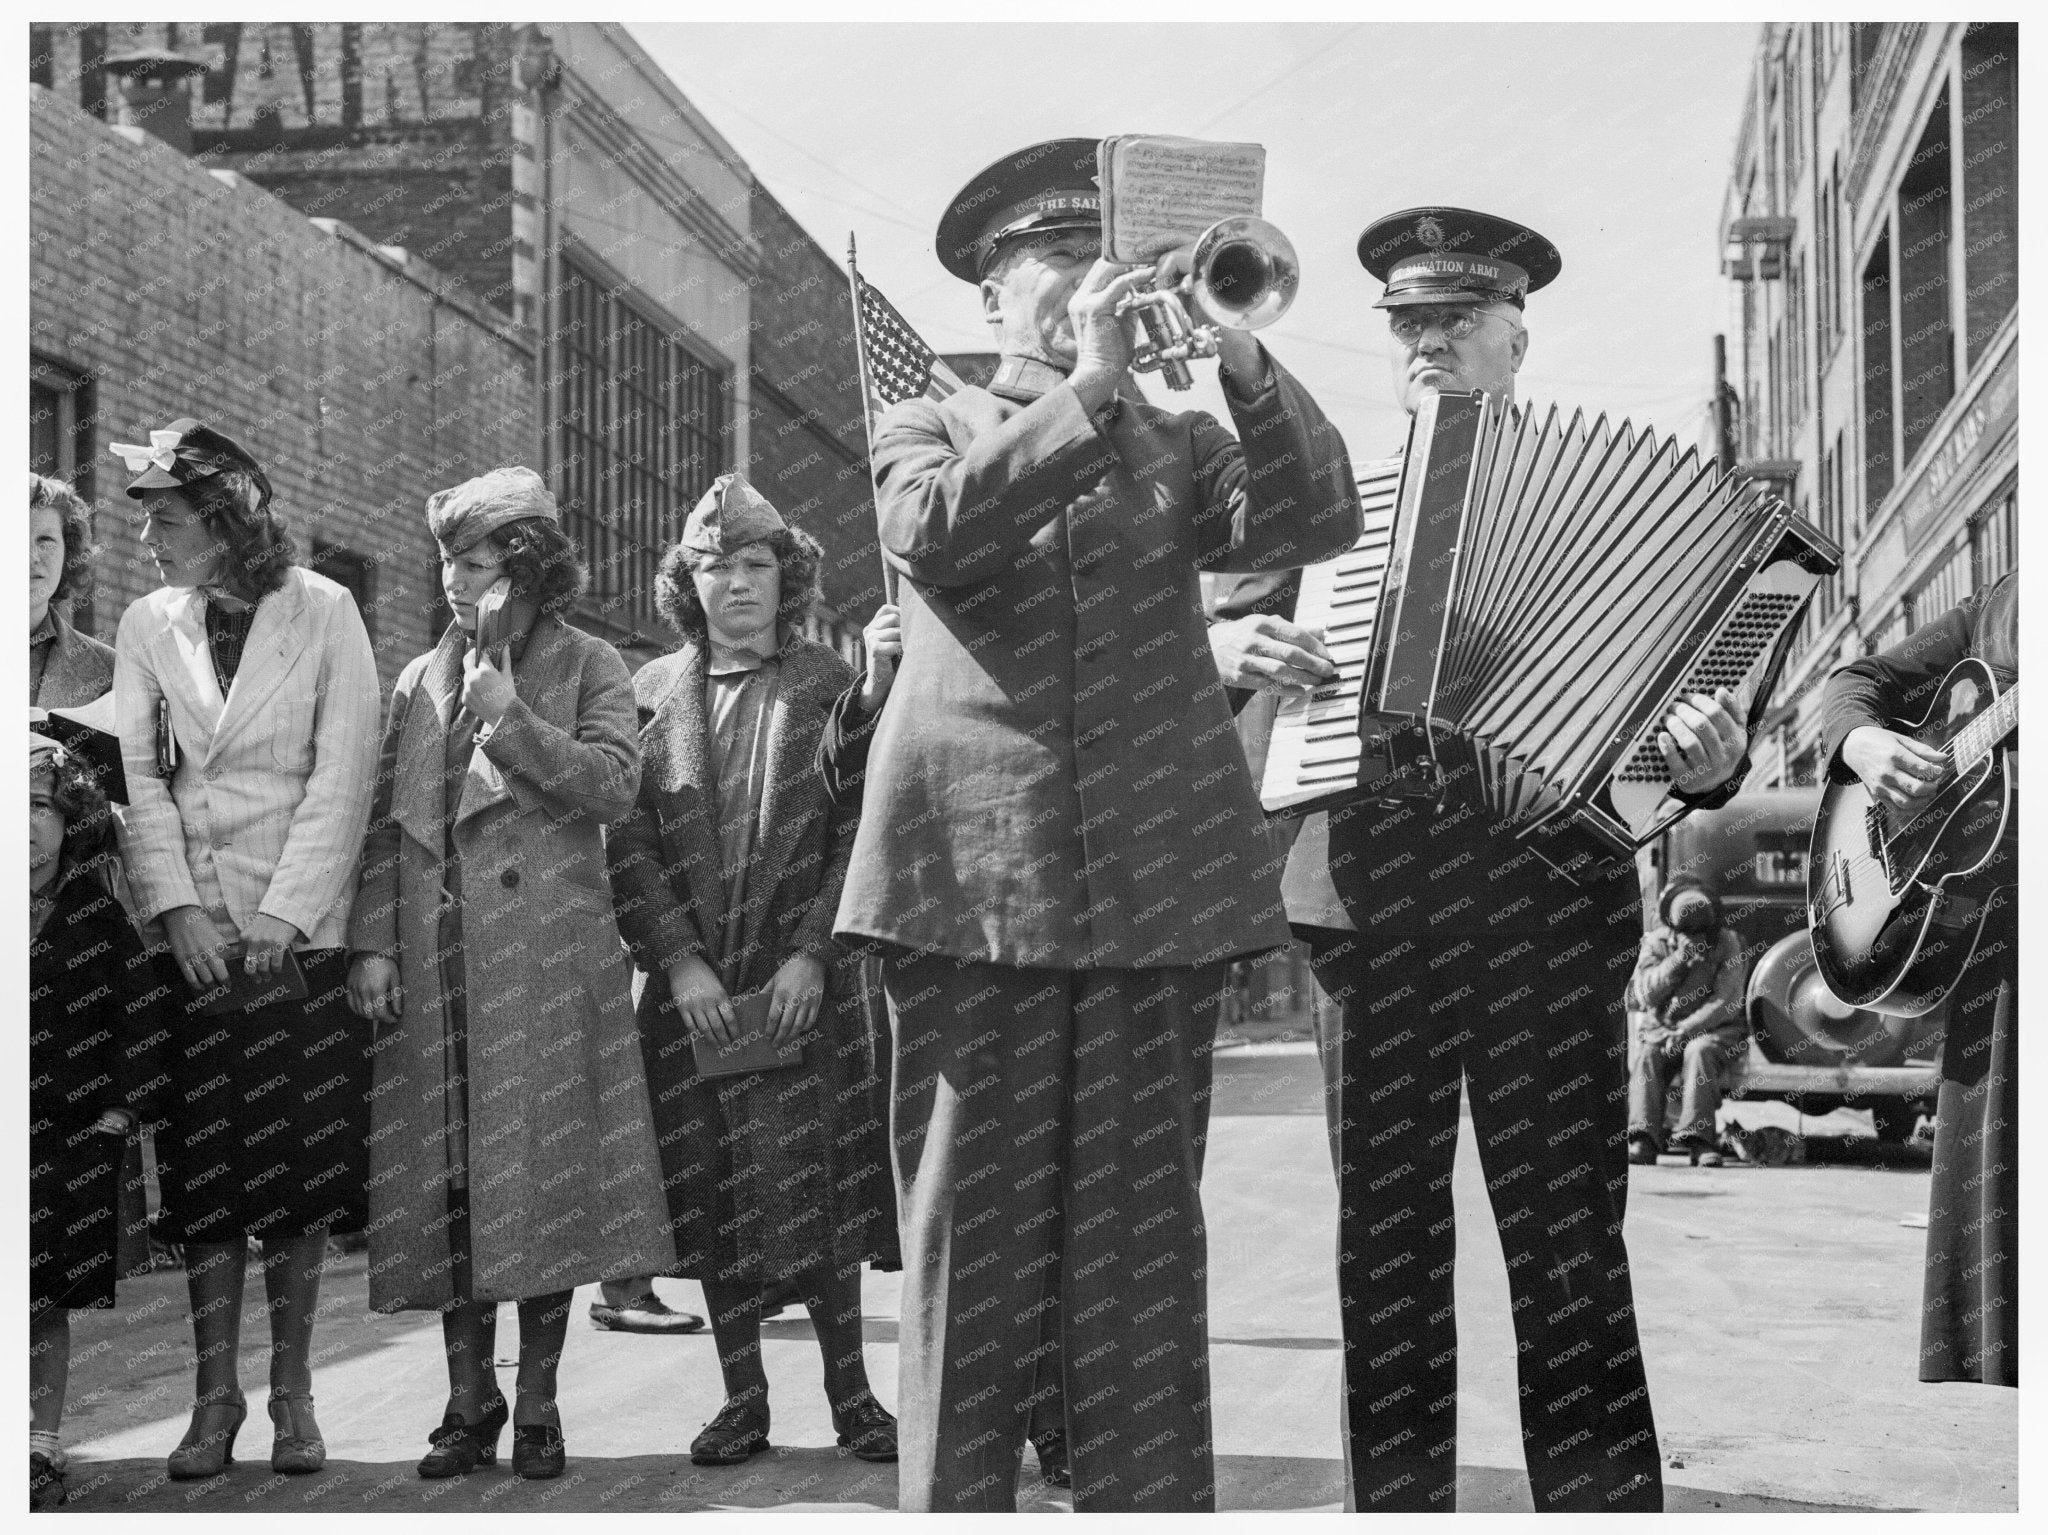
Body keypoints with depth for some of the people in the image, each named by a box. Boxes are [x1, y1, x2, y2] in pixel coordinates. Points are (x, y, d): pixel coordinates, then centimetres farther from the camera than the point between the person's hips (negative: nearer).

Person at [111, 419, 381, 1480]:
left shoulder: (324, 612, -2)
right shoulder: (147, 625, 7)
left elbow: (343, 773, -6)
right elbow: (134, 772, 3)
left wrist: (282, 915, -12)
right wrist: (175, 904, -10)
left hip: (299, 925, -2)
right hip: (190, 925, 2)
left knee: (301, 1158, 1)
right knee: (203, 1163, 2)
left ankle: (291, 1393, 12)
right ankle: (215, 1394, 11)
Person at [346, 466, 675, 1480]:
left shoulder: (589, 668, 7)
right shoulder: (420, 682, 17)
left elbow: (614, 785, -9)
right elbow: (386, 824, 12)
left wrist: (510, 715, -14)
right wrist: (372, 944, 1)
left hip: (547, 967, -3)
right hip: (436, 969, 3)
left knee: (544, 1178, -3)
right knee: (446, 1183, 3)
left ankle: (537, 1406, 8)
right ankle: (469, 1403, 14)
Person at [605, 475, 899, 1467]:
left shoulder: (832, 686, 4)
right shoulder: (650, 695, 8)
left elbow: (860, 829, -1)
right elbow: (628, 843, 2)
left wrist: (812, 953, -11)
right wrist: (680, 959, -8)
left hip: (805, 984, -2)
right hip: (691, 991, 2)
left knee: (819, 1186, -1)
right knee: (711, 1192, 5)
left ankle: (849, 1389, 10)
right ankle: (741, 1397, 15)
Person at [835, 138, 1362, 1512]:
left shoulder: (1174, 438, 20)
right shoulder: (926, 428, 15)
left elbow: (1313, 522, 1)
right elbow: (938, 537, -8)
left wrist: (1239, 357, -11)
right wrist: (1085, 390, -13)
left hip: (1155, 872, 2)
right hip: (975, 869, -1)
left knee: (1143, 1239, 2)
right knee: (974, 1237, 0)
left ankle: (1153, 1500, 7)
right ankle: (954, 1501, 8)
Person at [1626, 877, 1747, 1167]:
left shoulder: (1727, 943, -5)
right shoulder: (1656, 942, 2)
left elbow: (1726, 1002, -12)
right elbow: (1645, 994, -8)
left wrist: (1685, 1030, -21)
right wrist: (1677, 960, -19)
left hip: (1714, 1027, -2)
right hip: (1662, 1026, 2)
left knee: (1699, 1052, -34)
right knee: (1646, 1055, -28)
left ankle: (1700, 1139, -37)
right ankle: (1642, 1141, -35)